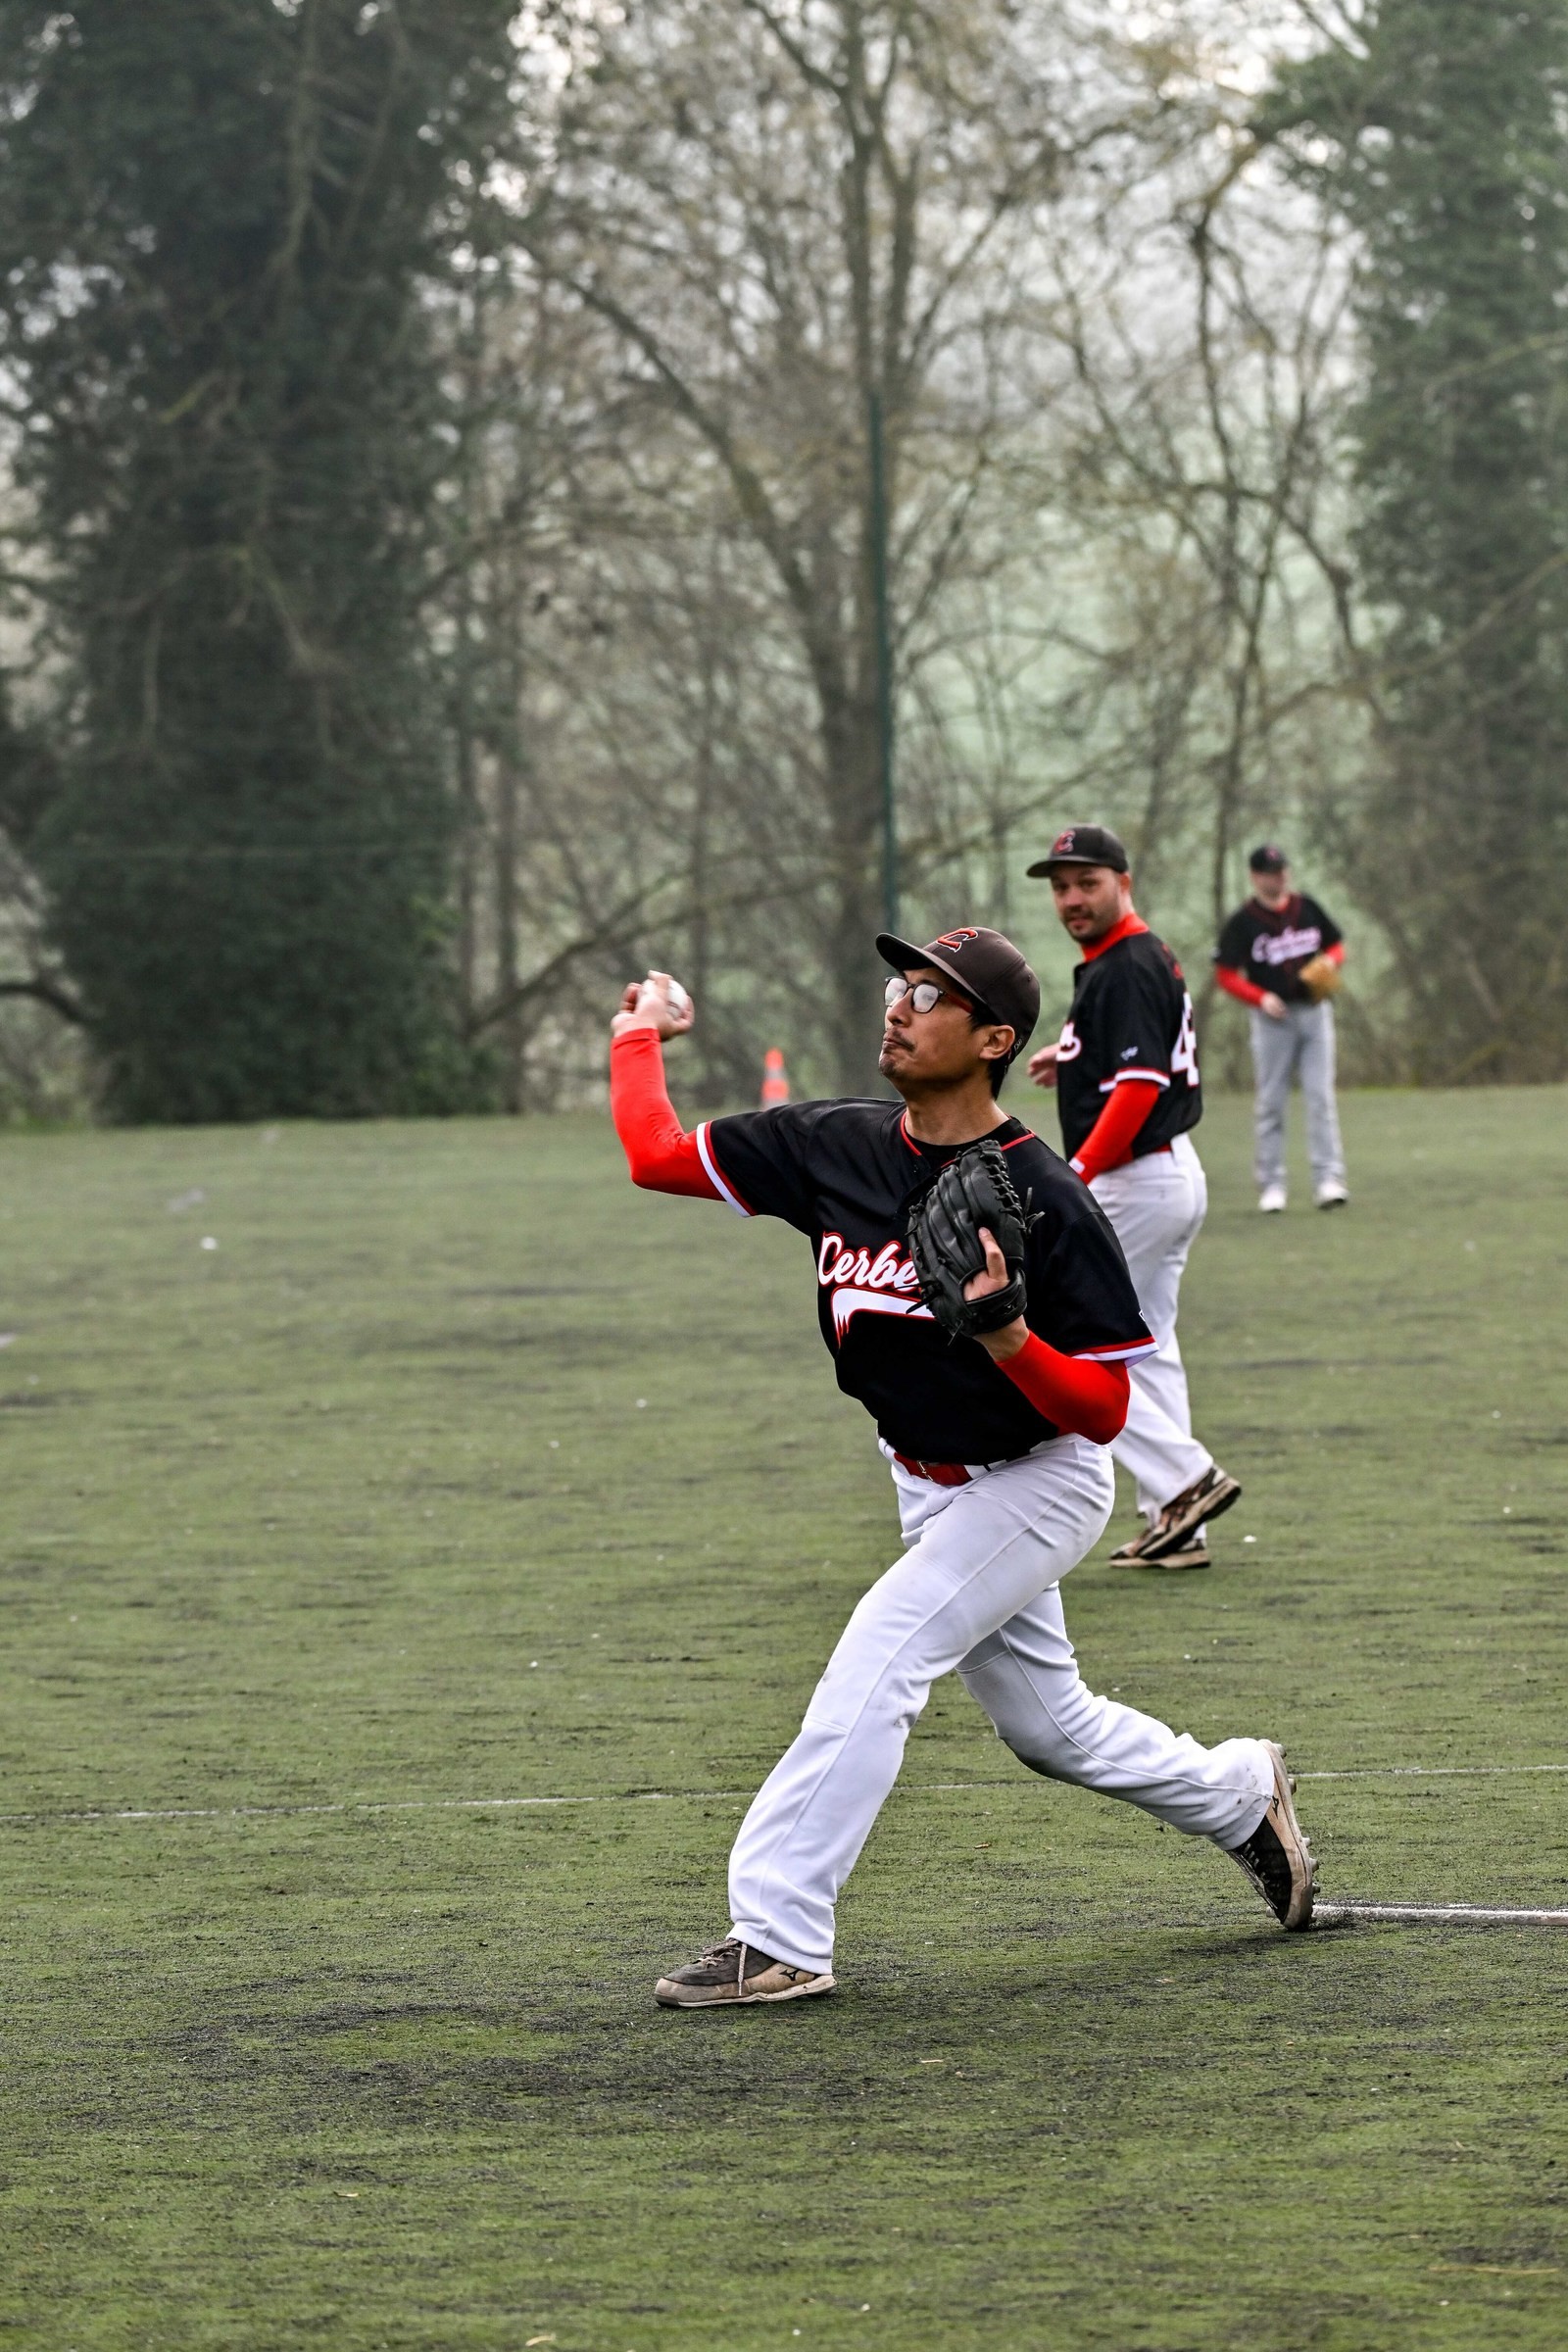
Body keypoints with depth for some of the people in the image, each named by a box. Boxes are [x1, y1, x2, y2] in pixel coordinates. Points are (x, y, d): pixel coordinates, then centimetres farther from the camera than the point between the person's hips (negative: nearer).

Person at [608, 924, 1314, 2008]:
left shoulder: (1045, 1200, -26)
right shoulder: (836, 1146, -9)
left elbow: (1104, 1410, -24)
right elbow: (659, 1155, -1)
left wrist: (1009, 1340, -40)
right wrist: (641, 1033, 8)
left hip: (1038, 1482, -7)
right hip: (929, 1484, 7)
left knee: (876, 1661, -19)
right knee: (1046, 1724, 18)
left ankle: (779, 1938, -16)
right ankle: (1241, 1796, 42)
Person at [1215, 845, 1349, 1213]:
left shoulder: (1307, 908, 8)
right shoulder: (1243, 922, -4)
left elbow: (1336, 945, 19)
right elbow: (1226, 975, -3)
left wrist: (1329, 962, -4)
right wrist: (1260, 998, -17)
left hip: (1314, 1012, 3)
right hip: (1272, 1017, -3)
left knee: (1321, 1096, -3)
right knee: (1269, 1103, 2)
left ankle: (1328, 1178, -5)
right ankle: (1271, 1184, 8)